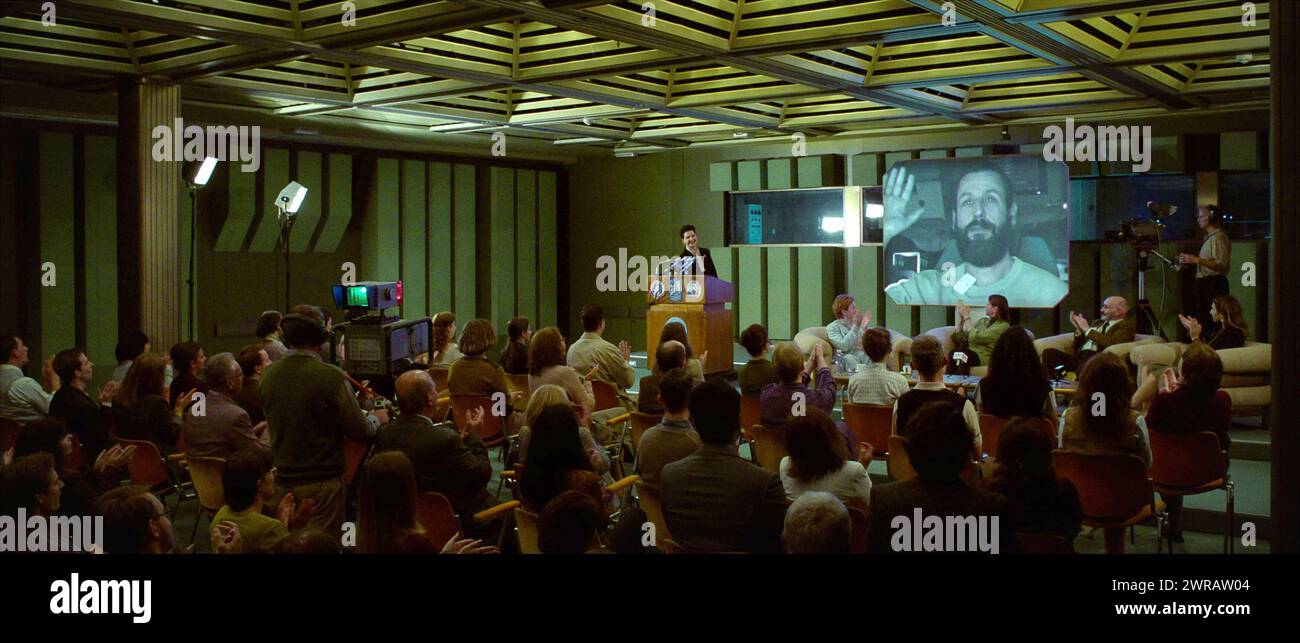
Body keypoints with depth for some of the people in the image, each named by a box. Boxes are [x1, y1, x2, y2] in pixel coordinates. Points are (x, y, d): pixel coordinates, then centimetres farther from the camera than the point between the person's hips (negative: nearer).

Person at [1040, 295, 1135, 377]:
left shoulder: (1126, 325, 7)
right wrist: (1078, 329, 7)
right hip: (1078, 357, 7)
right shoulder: (1098, 323, 29)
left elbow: (1111, 342, -13)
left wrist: (1087, 329, -3)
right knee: (1049, 352, -17)